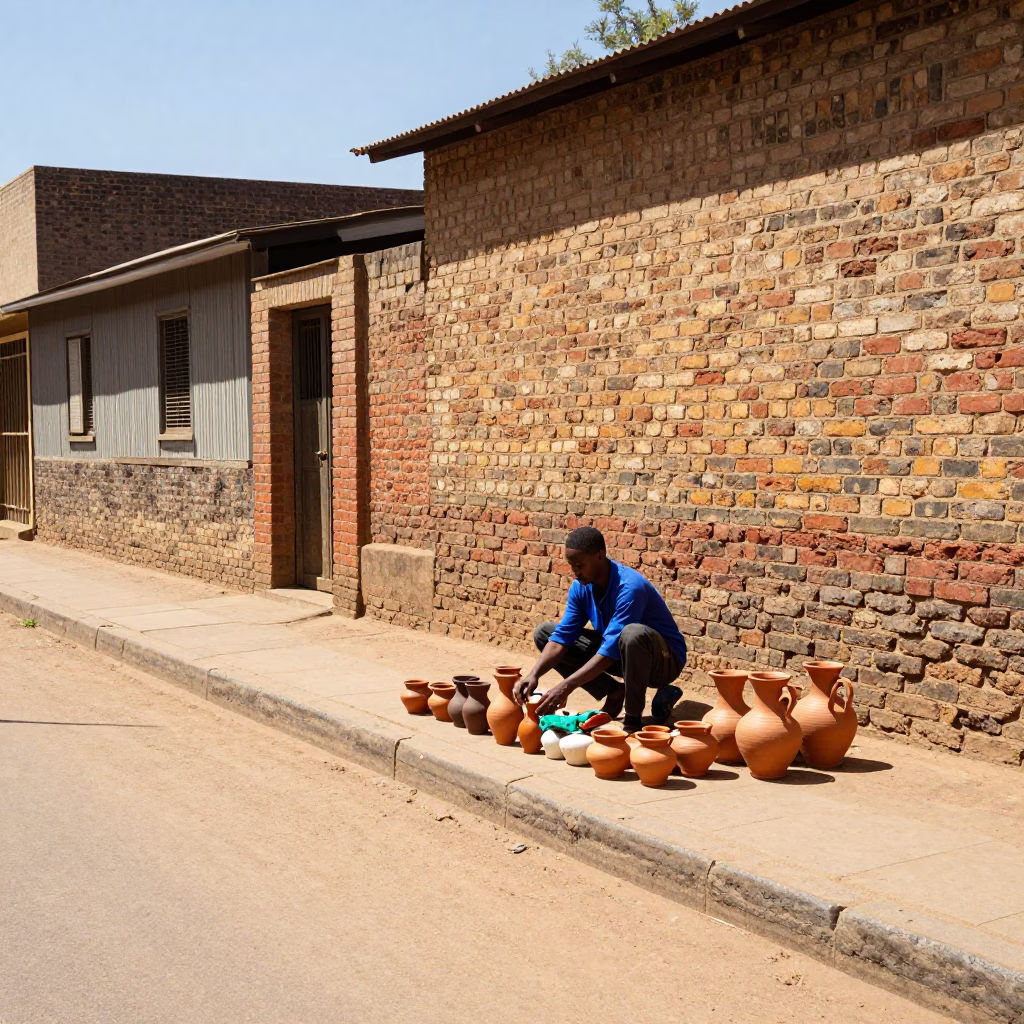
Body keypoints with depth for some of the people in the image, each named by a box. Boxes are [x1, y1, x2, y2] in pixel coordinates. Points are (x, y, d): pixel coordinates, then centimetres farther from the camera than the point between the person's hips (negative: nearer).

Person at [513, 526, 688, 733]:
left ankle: (633, 718, -21)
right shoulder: (580, 587, -9)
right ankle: (615, 693, 0)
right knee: (544, 632, -3)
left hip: (664, 660, -7)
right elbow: (561, 637, -10)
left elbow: (611, 651, -35)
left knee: (633, 634, -44)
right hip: (619, 655, 7)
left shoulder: (630, 588, -31)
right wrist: (534, 674, -28)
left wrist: (566, 687, -40)